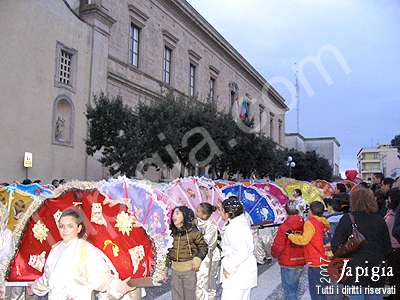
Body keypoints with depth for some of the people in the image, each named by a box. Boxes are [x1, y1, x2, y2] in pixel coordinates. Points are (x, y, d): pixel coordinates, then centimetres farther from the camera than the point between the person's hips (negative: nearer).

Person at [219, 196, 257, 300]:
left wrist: (228, 267, -18)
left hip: (237, 275, -11)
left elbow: (242, 252, -28)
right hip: (244, 273, 11)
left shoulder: (234, 227, -21)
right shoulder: (241, 222, 10)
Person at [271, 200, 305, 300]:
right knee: (294, 287, 22)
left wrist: (275, 254, 4)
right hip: (301, 262, 6)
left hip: (288, 263, -5)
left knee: (289, 290, 3)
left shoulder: (284, 227, -18)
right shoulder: (304, 225, -3)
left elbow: (278, 245, -16)